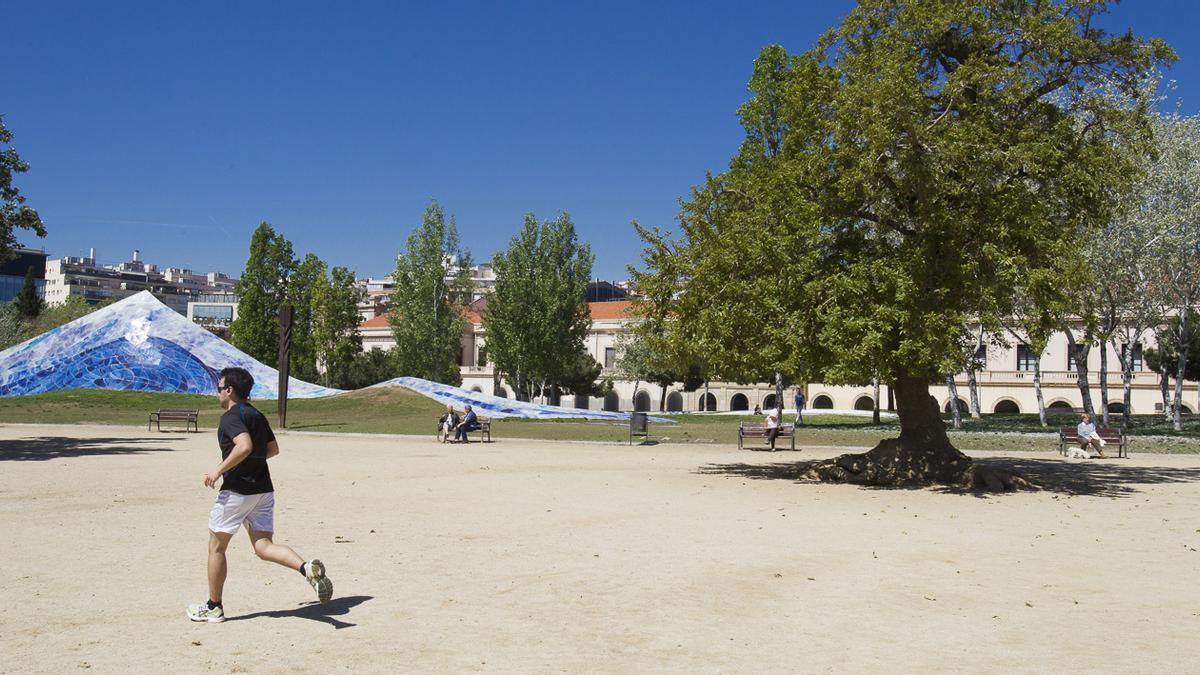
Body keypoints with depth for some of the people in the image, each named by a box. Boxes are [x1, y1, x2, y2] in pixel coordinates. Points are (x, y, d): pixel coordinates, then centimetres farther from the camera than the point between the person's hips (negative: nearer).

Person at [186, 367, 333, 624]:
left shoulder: (231, 417, -12)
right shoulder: (257, 415, 14)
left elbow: (244, 446, -29)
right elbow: (273, 449, 21)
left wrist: (219, 470, -20)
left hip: (236, 491, -7)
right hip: (263, 489, 7)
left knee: (216, 547, 10)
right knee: (263, 546, 3)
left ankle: (214, 607, 19)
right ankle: (307, 568, -22)